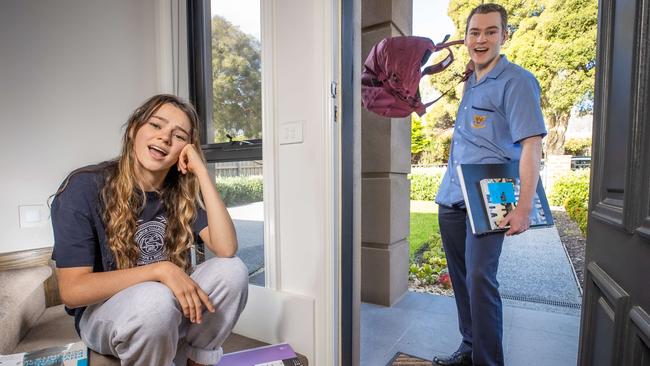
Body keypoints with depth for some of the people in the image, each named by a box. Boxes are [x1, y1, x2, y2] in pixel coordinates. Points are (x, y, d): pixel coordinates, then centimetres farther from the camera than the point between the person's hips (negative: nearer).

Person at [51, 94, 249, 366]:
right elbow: (72, 290, -19)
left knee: (233, 270, -22)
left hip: (170, 307, 4)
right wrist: (160, 270, -32)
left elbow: (226, 249, -22)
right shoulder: (85, 187, -16)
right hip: (102, 311, -3)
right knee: (155, 300, -36)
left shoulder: (183, 191, -7)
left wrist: (201, 171, -23)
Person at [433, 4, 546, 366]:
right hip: (451, 199, 8)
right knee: (461, 278, 14)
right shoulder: (471, 84, 17)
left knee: (480, 281, -6)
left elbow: (531, 145, -13)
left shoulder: (516, 81, -5)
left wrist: (524, 207, -20)